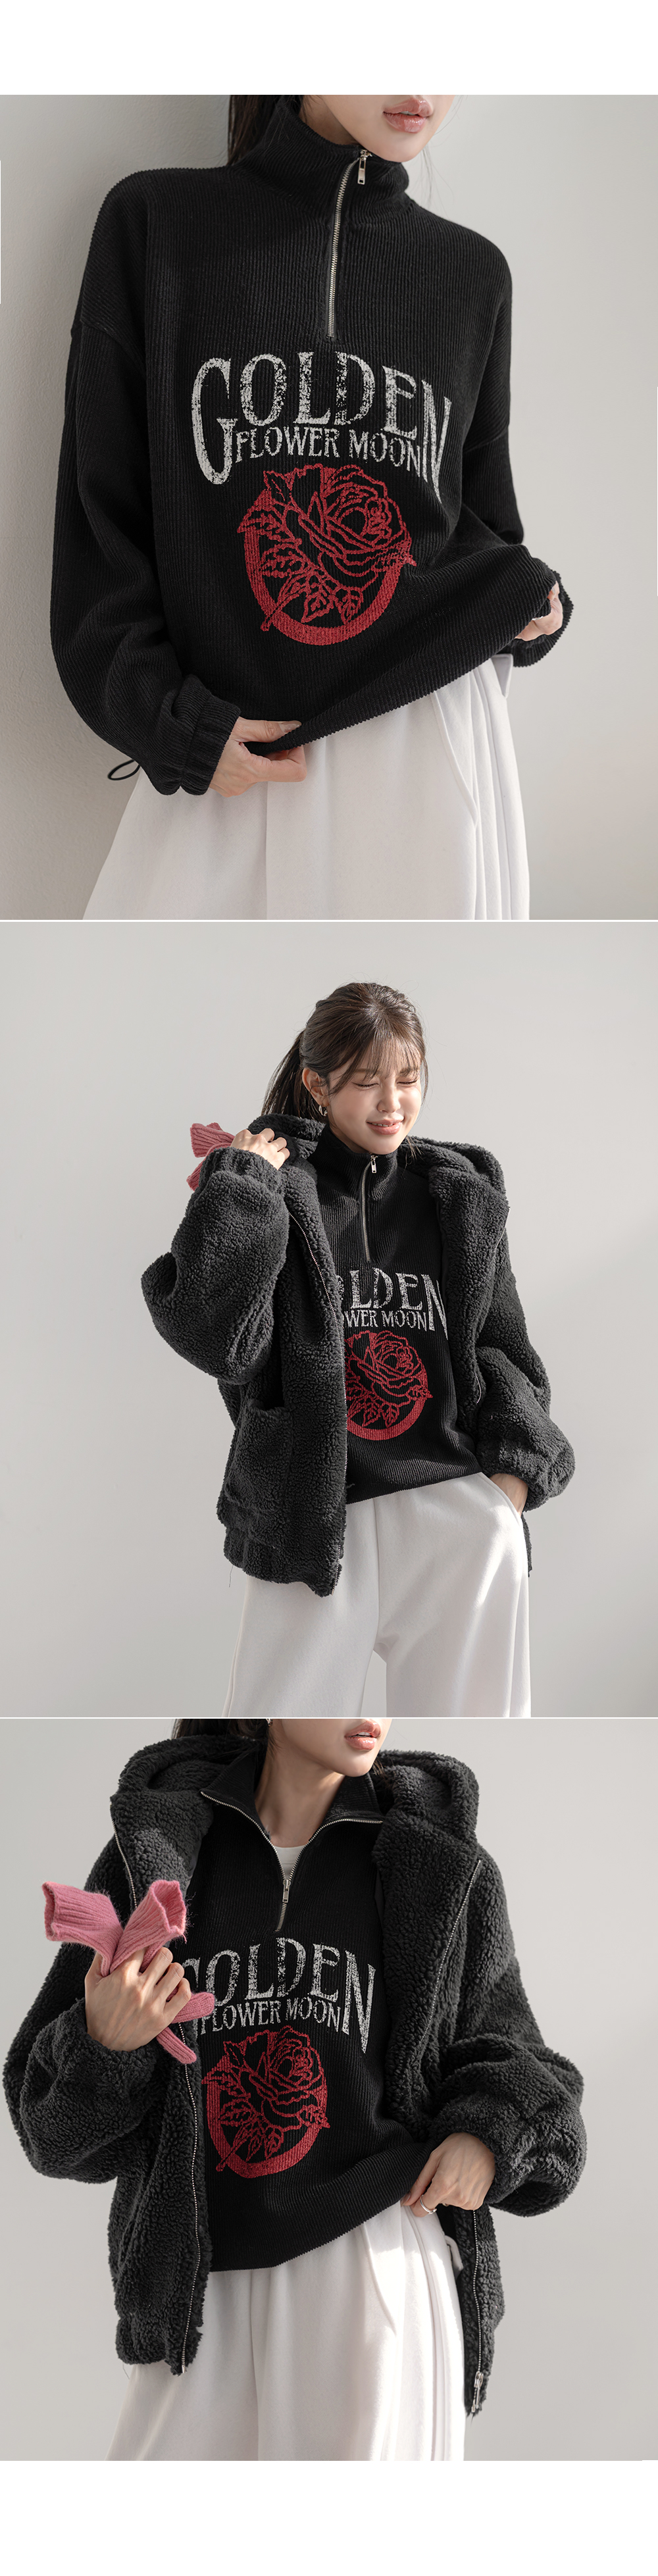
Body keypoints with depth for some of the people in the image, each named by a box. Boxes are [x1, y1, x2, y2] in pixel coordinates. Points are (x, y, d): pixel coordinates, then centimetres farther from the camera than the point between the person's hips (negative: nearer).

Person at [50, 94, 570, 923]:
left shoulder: (472, 272, 10)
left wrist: (530, 608, -1)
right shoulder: (155, 223, 2)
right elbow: (101, 512, 1)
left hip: (429, 729, 2)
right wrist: (171, 725, -8)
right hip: (223, 755, -2)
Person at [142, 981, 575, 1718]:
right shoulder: (277, 1191, -1)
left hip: (459, 1515, 3)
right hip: (314, 1519, -3)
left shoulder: (462, 1199, 9)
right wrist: (241, 1187, -12)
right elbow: (216, 1338, -15)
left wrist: (515, 1466, 3)